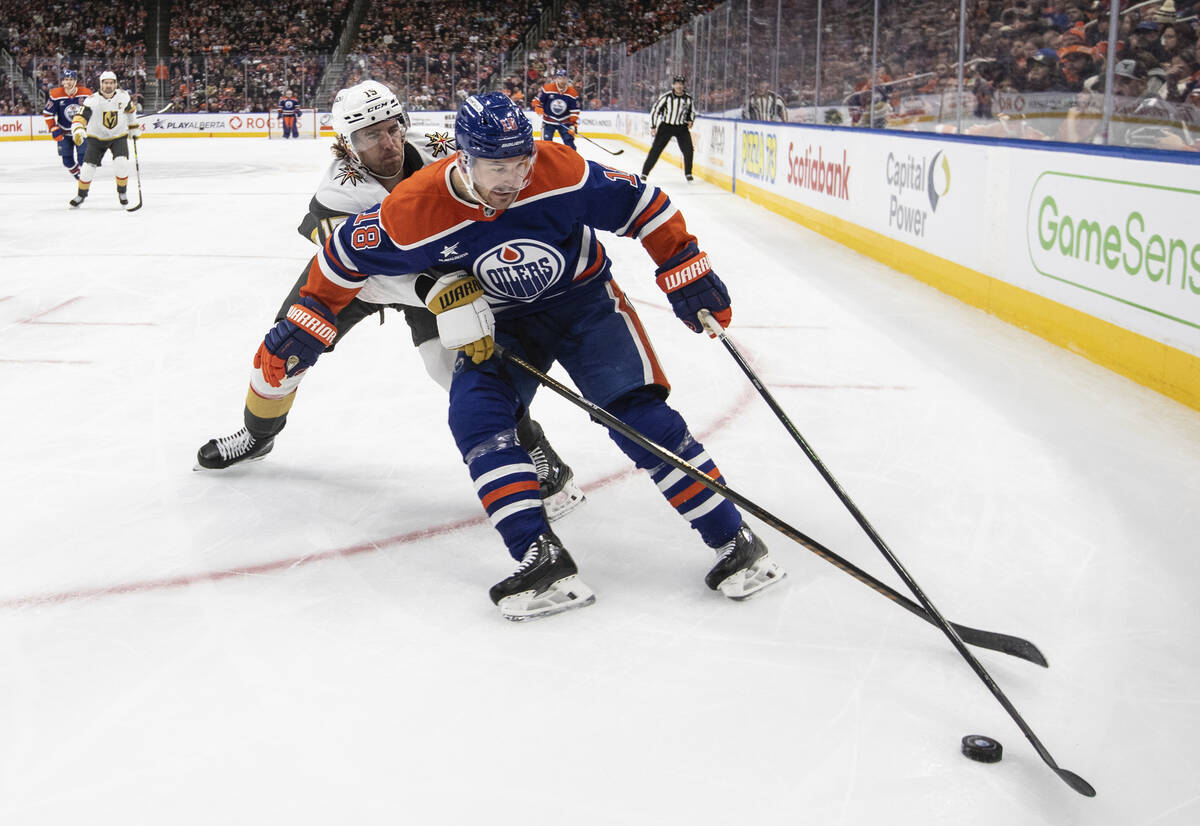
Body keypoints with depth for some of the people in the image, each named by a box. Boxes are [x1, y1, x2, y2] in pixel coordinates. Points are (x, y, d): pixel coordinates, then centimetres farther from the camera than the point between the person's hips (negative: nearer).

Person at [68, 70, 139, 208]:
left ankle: (122, 192, 4)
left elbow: (130, 110, 11)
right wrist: (78, 132, -49)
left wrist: (133, 129, 16)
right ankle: (81, 194, 17)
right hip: (97, 138, -1)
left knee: (121, 164, -21)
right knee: (88, 167, -6)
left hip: (119, 136, 1)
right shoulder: (92, 99, -20)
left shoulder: (123, 95, -9)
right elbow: (80, 117, -30)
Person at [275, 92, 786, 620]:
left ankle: (735, 542, -8)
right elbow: (350, 253, -8)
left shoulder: (559, 171, -26)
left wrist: (686, 272, -12)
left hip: (585, 297, -1)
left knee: (639, 414, -17)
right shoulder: (416, 209, -24)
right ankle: (543, 562, -23)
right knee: (476, 417, -23)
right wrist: (309, 323, -6)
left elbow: (640, 205, -13)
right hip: (499, 321, 2)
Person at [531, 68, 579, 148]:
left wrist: (574, 124, -11)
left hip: (565, 122, 1)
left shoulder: (572, 93, -7)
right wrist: (537, 107, -25)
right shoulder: (547, 89, -12)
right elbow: (537, 100, -3)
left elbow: (574, 111, -4)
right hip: (548, 121, -1)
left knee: (569, 142, -2)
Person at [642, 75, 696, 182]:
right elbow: (654, 110, -6)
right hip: (666, 126, -2)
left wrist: (690, 120, -3)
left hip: (681, 127, 2)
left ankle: (688, 173, 12)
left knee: (688, 150, -7)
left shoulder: (688, 99, -2)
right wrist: (653, 127, -8)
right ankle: (645, 172, 0)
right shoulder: (666, 97, -12)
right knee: (656, 149, -7)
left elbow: (692, 111, 17)